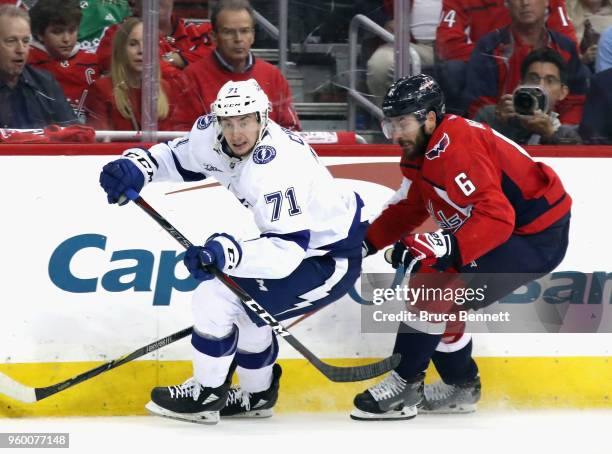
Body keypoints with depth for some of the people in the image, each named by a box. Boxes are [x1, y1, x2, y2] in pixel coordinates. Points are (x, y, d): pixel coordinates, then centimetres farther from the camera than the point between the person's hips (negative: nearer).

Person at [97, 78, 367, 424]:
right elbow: (180, 157, 10)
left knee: (217, 296, -13)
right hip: (298, 238, 10)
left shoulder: (276, 168, -34)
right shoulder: (214, 135, -8)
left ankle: (206, 395, 4)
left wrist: (227, 253, -51)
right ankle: (257, 394, 41)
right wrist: (138, 166, -11)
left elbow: (286, 252, -37)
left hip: (334, 257, -10)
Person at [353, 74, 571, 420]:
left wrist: (445, 247, -45)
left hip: (537, 235, -11)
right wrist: (366, 242, 6)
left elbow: (496, 217, -35)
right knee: (443, 295, 12)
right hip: (506, 224, 11)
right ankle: (461, 386, 26)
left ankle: (404, 384, -9)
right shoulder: (422, 150, 6)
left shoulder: (455, 148, -27)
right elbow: (408, 208, 17)